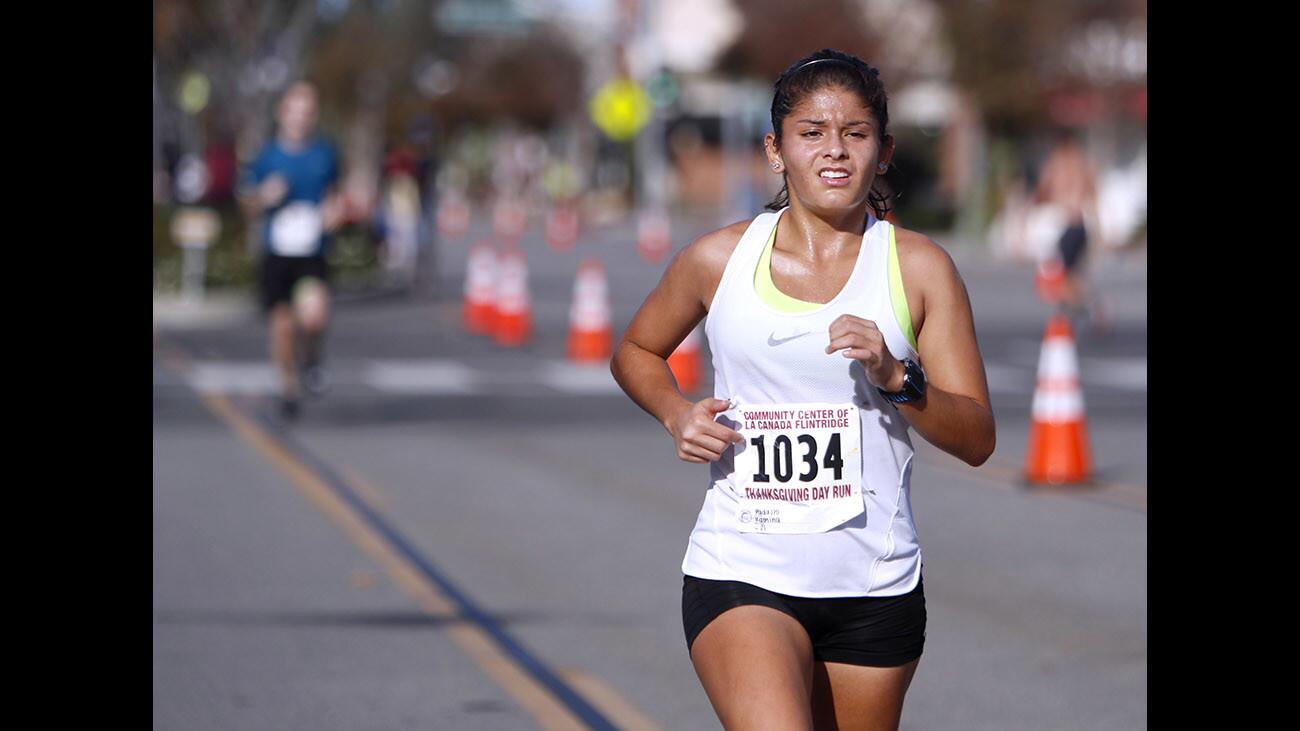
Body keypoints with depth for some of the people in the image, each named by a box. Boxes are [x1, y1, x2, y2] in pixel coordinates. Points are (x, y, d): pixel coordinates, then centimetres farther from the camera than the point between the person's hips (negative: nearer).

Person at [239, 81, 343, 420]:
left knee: (313, 313, -25)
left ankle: (310, 359, 7)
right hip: (276, 252, 1)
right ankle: (289, 387, 26)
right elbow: (250, 203, 11)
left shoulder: (324, 154, 3)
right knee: (282, 325, 2)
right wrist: (265, 197, -11)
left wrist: (334, 211, -2)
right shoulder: (267, 156, 1)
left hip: (312, 251, -1)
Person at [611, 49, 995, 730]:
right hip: (740, 577, -2)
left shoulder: (920, 268, 2)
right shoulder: (718, 259, 3)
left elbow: (977, 437, 1)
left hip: (876, 587, 2)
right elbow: (635, 352, 21)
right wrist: (677, 414, 1)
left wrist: (893, 376, -17)